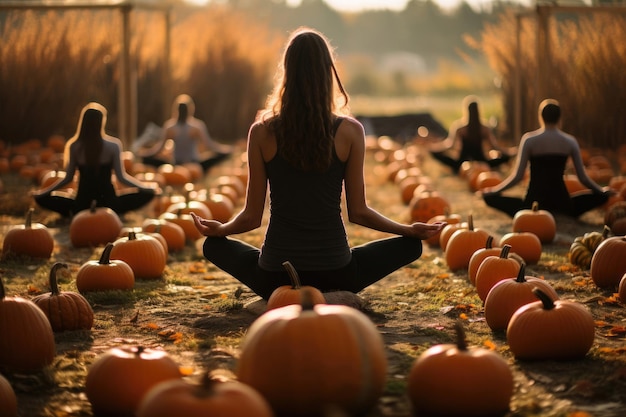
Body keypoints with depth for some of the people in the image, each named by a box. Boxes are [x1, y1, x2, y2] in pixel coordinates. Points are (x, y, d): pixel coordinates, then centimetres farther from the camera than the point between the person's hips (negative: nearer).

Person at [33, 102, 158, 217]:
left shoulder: (74, 146, -6)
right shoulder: (113, 145, -11)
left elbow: (68, 178, 0)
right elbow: (121, 178, -7)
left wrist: (41, 192, 14)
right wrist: (149, 188, 6)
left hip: (81, 204, 1)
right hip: (108, 203, -1)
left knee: (42, 198, 21)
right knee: (147, 193, 17)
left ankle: (76, 214, 2)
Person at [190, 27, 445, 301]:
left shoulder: (262, 132, -5)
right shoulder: (350, 131, -6)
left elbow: (251, 217, 0)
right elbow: (358, 213, 0)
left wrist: (219, 229, 22)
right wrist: (411, 230, 15)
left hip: (274, 278, 1)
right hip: (334, 275, 0)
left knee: (214, 245, 28)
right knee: (409, 245, 21)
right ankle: (330, 297, 0)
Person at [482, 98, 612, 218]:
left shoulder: (529, 139, -5)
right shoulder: (570, 141, 2)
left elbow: (518, 176, -6)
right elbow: (583, 178, 7)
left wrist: (494, 190, 8)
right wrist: (602, 190, 25)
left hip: (534, 201, -2)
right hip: (561, 203, 3)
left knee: (490, 197, 12)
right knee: (602, 196, 23)